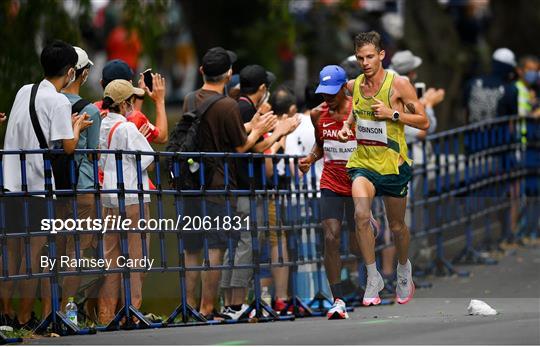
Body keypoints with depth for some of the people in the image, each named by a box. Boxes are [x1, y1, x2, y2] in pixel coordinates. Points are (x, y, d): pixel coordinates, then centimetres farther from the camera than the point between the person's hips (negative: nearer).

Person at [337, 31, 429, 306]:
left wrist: (393, 114, -18)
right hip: (363, 162, 2)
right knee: (361, 215, -25)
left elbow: (424, 122, -6)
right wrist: (347, 126, 4)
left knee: (397, 227, 13)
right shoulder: (354, 85, 4)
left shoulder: (399, 84, -10)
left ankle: (404, 269, 44)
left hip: (393, 164, -2)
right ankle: (373, 278, -13)